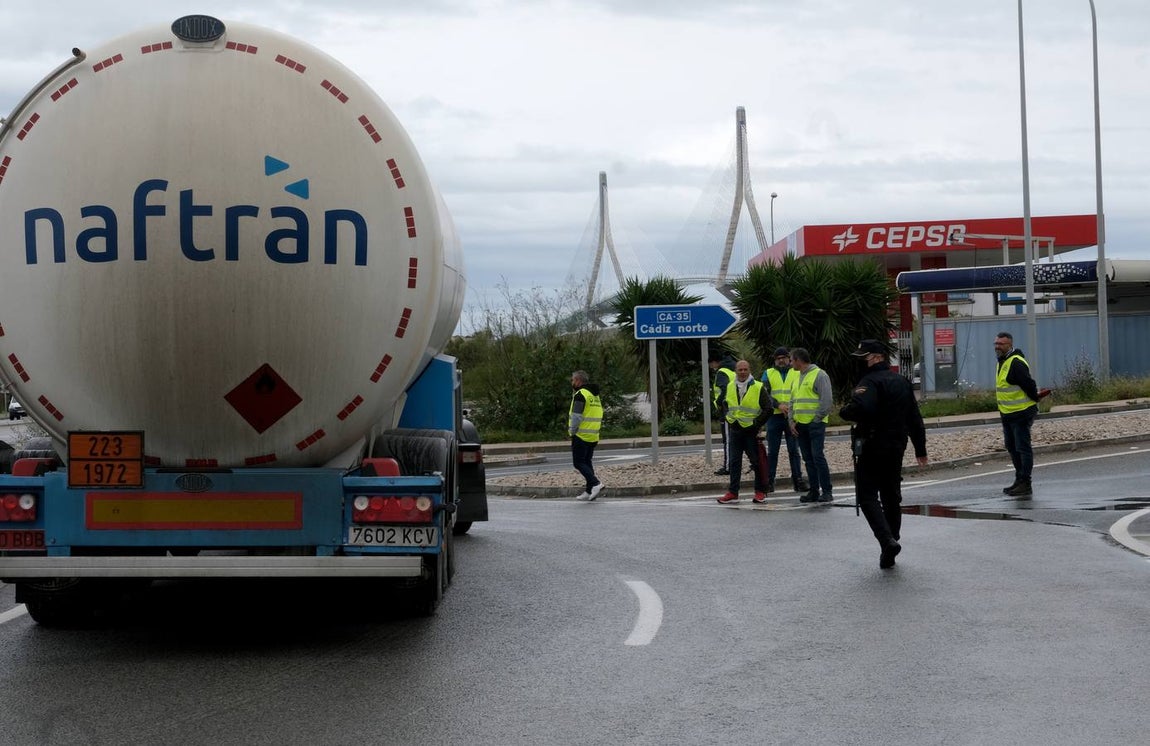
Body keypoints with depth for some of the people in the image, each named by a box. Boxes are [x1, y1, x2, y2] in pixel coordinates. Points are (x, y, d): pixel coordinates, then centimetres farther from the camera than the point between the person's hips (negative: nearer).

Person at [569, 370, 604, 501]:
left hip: (581, 435, -9)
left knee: (579, 463, -4)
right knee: (587, 462, 13)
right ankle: (589, 492, 11)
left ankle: (595, 484, -19)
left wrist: (572, 430, -7)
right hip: (593, 436, 9)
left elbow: (576, 416, -19)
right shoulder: (595, 395, 16)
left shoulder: (580, 395, -13)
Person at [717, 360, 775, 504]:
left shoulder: (758, 388, -7)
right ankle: (732, 493, 8)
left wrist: (757, 423, -10)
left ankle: (760, 492, 11)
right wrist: (728, 418, 12)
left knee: (757, 461, 1)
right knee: (734, 462, 5)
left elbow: (768, 408, -7)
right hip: (735, 430, 4)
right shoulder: (729, 387, 7)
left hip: (751, 431, -4)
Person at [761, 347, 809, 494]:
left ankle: (797, 480, 7)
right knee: (772, 451, 4)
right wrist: (778, 405, -16)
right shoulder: (768, 374, 8)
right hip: (774, 416, 0)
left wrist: (793, 406, -14)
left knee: (794, 450, 2)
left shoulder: (797, 373, 8)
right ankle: (769, 481, 8)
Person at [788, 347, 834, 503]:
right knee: (808, 459, 8)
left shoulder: (819, 375, -8)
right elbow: (793, 401, 21)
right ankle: (814, 491, 13)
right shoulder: (798, 378, 18)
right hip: (800, 425, 8)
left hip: (815, 424, -8)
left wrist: (817, 419, -12)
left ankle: (827, 492, -9)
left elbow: (827, 400, -13)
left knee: (818, 457, -12)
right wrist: (791, 420, 8)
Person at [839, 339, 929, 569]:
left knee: (868, 497, -3)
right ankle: (888, 556, 17)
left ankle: (887, 540, -22)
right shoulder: (903, 382, 13)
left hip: (871, 448, -8)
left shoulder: (871, 381, -14)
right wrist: (920, 449, 25)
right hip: (896, 448, 8)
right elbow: (915, 419, 18)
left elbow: (861, 408, -33)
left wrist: (844, 410, -12)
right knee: (892, 498, 13)